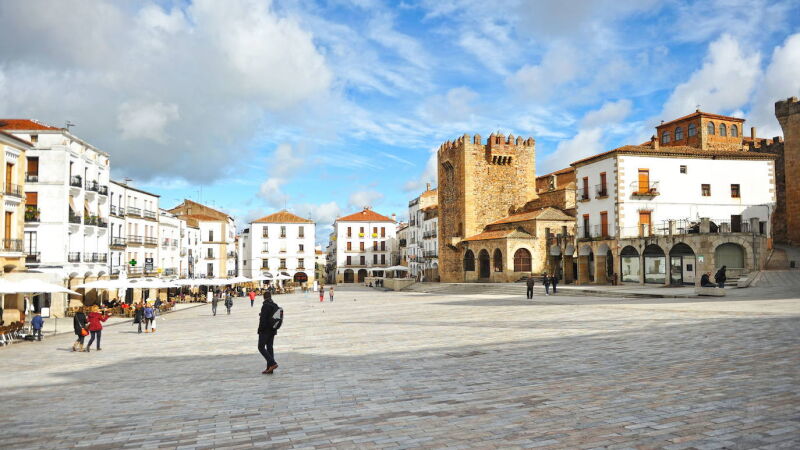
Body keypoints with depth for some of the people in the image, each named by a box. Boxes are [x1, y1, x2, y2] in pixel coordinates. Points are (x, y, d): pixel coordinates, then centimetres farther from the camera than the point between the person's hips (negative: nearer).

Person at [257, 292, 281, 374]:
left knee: (261, 347, -1)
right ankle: (269, 368, 10)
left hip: (265, 330, -8)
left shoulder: (265, 306, -16)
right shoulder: (276, 306, 10)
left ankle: (272, 363, -13)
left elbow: (263, 319, -20)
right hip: (273, 330, 8)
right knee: (270, 347, 10)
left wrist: (260, 329, -12)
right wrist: (275, 328, 17)